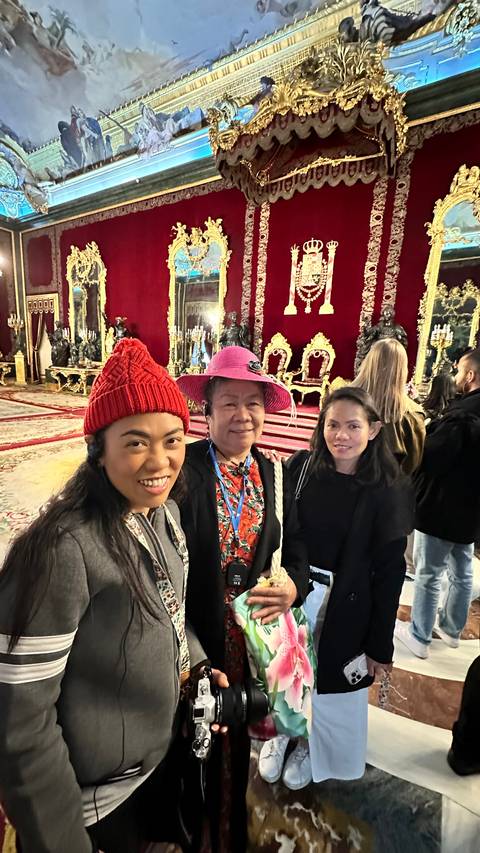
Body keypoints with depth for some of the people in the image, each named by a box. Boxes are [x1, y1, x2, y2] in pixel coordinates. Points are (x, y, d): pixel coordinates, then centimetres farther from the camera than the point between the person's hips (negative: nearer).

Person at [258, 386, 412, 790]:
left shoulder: (389, 490, -14)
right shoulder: (300, 466, -11)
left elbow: (390, 570, -9)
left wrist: (381, 644, -5)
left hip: (345, 606, -1)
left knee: (329, 682, 21)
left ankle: (309, 745, 53)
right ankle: (281, 732, 54)